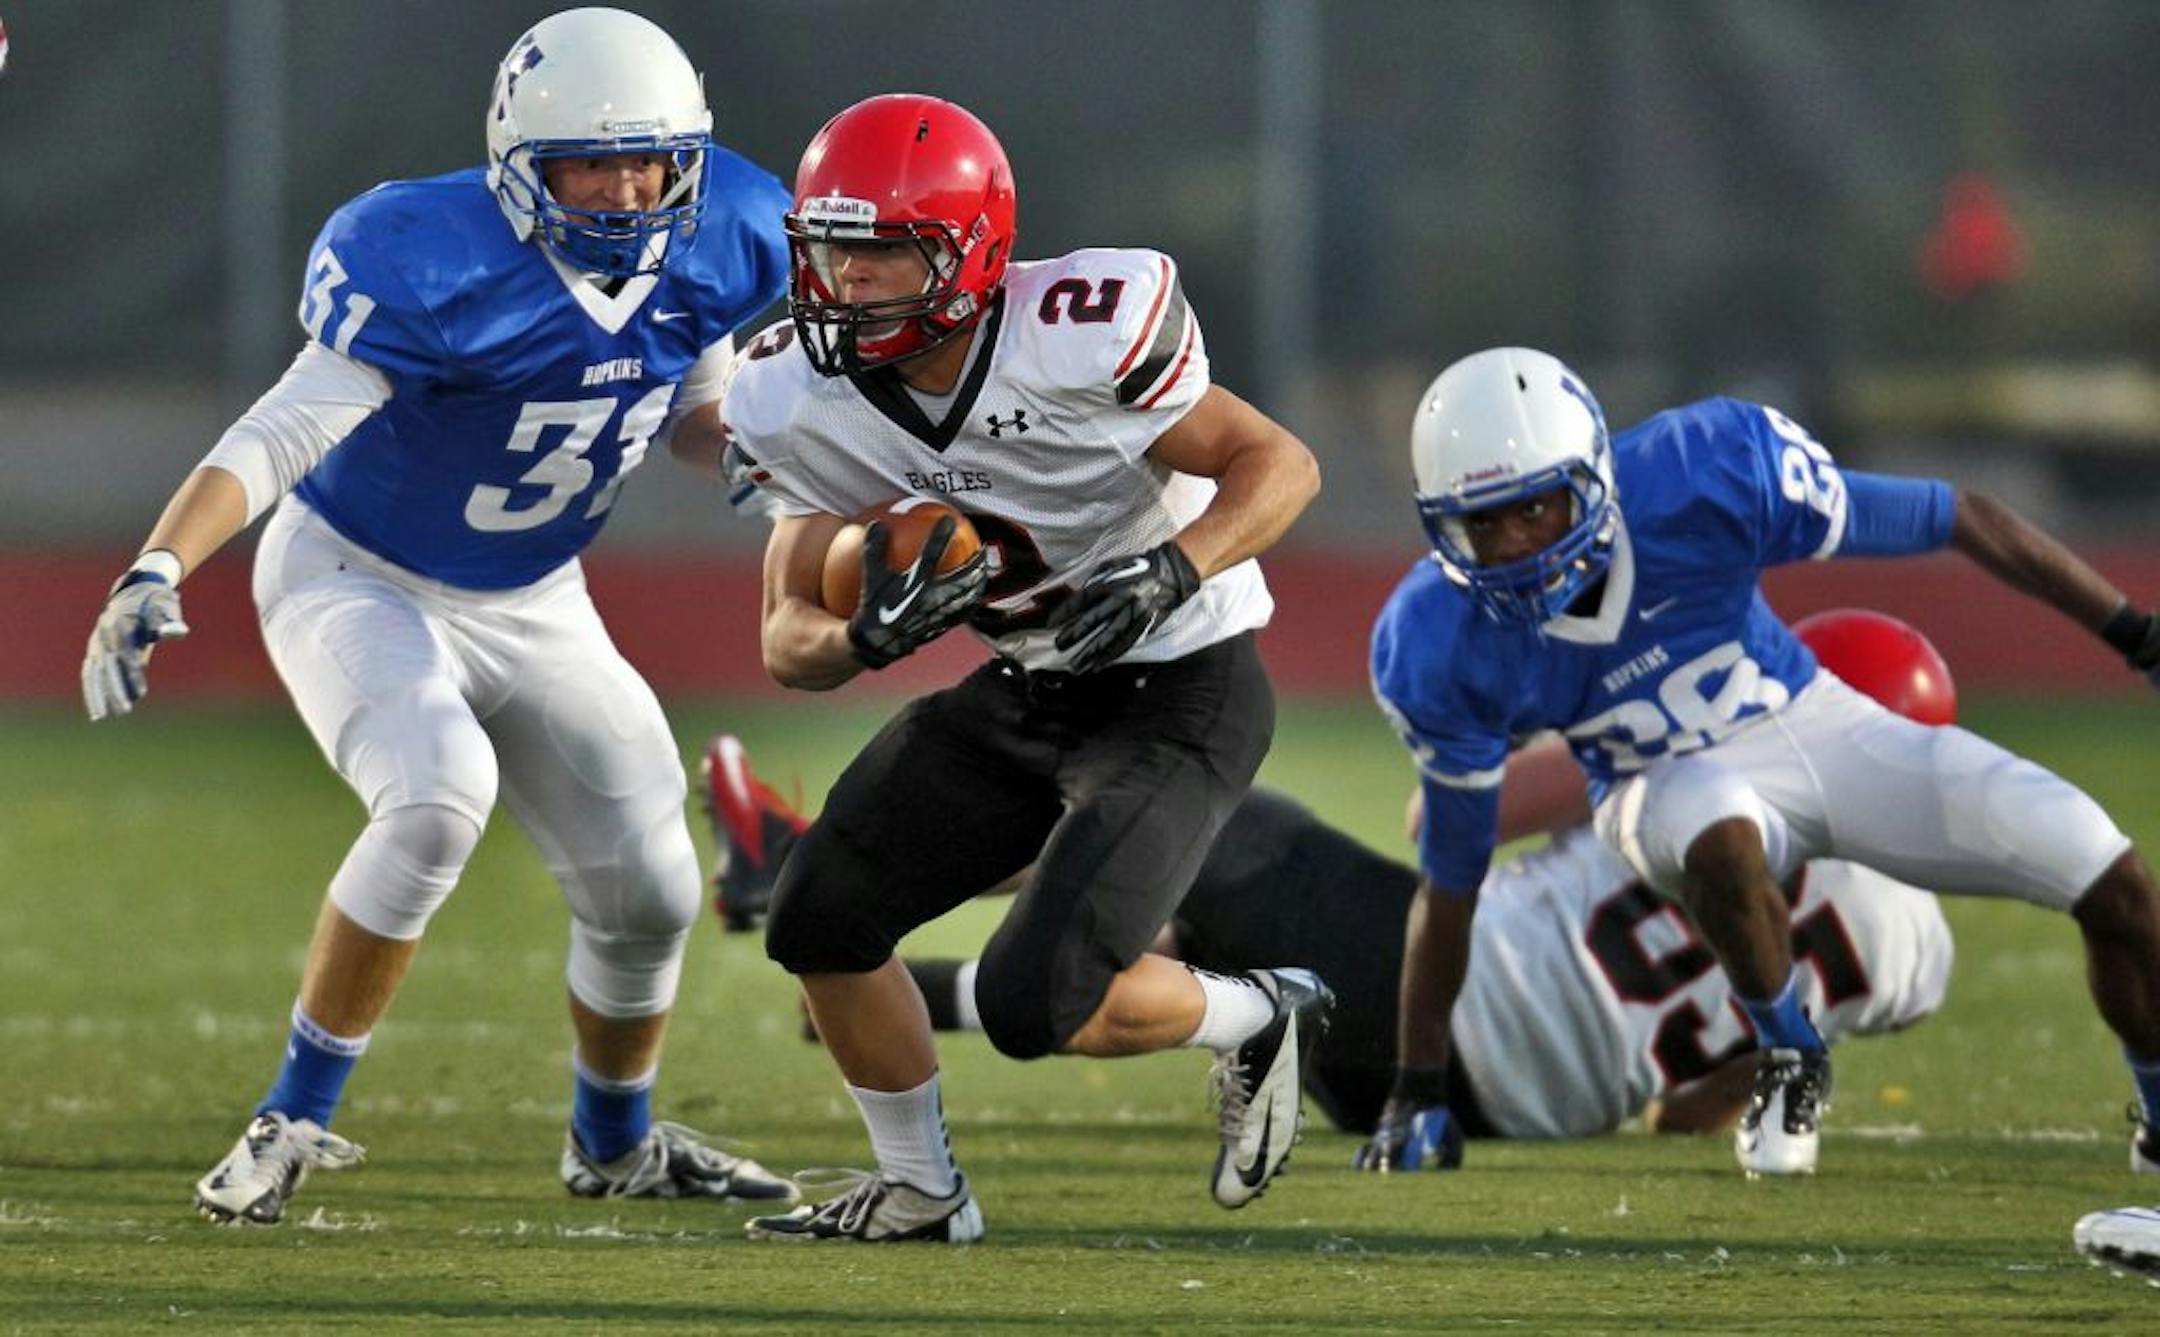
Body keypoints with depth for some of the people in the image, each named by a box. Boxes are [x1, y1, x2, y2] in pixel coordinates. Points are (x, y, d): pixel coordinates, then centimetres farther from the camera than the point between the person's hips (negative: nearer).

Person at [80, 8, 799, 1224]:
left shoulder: (716, 247, -13)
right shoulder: (444, 273, -32)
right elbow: (280, 435, -36)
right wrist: (159, 568, -49)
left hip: (533, 607, 6)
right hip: (359, 578, -6)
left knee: (650, 893, 9)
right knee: (439, 798, -33)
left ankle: (617, 1143, 39)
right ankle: (298, 1116, -19)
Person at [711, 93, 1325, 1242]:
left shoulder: (1077, 338, -27)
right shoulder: (803, 401, -9)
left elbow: (1280, 465, -17)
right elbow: (790, 646, -6)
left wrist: (1171, 573, -33)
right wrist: (868, 635, -29)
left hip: (1180, 693, -7)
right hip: (1023, 696, 7)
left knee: (1036, 1004, -19)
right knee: (820, 922, -1)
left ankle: (1257, 1022, 12)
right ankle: (919, 1192, 21)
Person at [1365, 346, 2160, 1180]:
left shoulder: (1703, 476, -28)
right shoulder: (1438, 653, -22)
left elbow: (1961, 521, -17)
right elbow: (1451, 875, -9)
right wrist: (1417, 1092, -4)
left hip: (1815, 725, 1)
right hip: (1672, 787, -1)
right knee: (1716, 839, -39)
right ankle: (1787, 1058, -10)